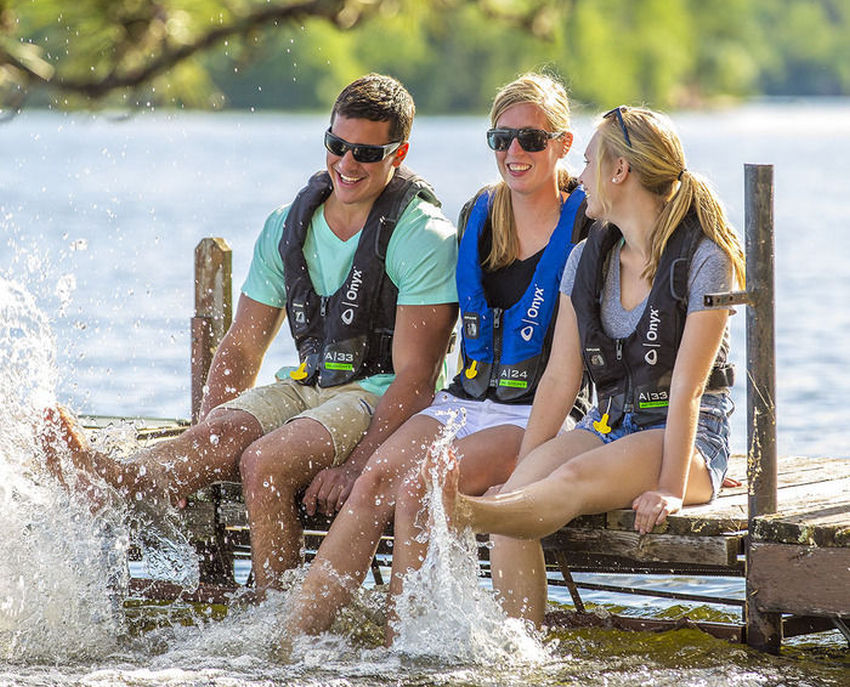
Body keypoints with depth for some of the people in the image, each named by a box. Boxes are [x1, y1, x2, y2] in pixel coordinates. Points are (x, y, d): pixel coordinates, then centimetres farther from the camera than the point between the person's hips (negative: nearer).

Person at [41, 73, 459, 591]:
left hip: (382, 396, -5)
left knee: (266, 460, -31)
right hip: (308, 386, 5)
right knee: (222, 433, -27)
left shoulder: (425, 234, -9)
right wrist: (199, 446, -4)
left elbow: (415, 374, -15)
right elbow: (242, 349, 12)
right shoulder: (288, 226, 9)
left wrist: (355, 465, -27)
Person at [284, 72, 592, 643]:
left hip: (540, 412, -5)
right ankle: (292, 636, -29)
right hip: (467, 398, 5)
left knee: (417, 487, -28)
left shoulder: (586, 223, -3)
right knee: (375, 477, -21)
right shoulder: (478, 215, 15)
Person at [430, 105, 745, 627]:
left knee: (575, 480, -37)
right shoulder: (587, 261, 11)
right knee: (513, 499, -26)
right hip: (608, 426, 6)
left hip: (688, 439, -6)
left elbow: (687, 388, -15)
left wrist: (671, 488, -22)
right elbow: (560, 378, 6)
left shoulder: (704, 261, -9)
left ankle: (466, 513, -65)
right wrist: (524, 468, -7)